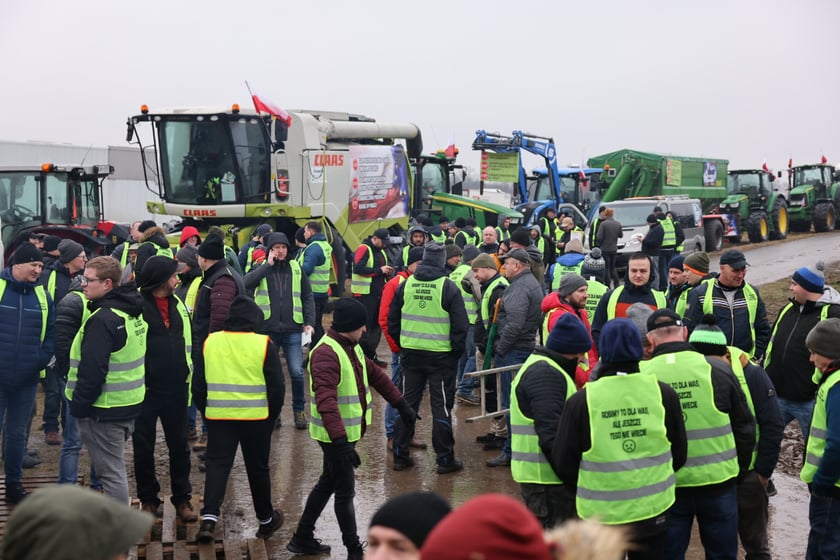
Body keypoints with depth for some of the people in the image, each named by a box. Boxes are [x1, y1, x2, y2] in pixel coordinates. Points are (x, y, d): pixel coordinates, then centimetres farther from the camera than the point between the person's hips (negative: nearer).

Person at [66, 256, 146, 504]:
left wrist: (79, 405, -13)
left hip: (105, 409, -10)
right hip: (130, 403, 10)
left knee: (111, 471, -3)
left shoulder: (102, 320, -21)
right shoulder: (133, 313, 9)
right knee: (115, 466, 20)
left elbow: (92, 370, -24)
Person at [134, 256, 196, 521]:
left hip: (176, 389, 5)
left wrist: (188, 375, 16)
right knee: (143, 448, 8)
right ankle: (148, 499, 22)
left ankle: (182, 498, 22)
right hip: (146, 390, -5)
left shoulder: (177, 305, 9)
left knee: (179, 446, 11)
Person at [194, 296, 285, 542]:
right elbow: (277, 386, -5)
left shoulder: (210, 342, 2)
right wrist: (272, 416, 9)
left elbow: (198, 384, 8)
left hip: (218, 417, 2)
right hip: (256, 418, -1)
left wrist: (205, 411, 19)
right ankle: (266, 520, 25)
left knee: (217, 464, 5)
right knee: (258, 467, 11)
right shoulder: (264, 345, -7)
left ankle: (209, 518, -12)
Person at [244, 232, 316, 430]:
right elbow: (246, 283, -16)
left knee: (297, 372, -4)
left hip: (292, 330, 0)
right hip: (267, 330, 0)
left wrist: (309, 322, 2)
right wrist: (268, 265, -12)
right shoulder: (261, 269, 5)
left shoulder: (296, 269, 8)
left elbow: (307, 297, 12)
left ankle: (299, 410, 13)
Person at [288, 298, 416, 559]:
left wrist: (401, 405, 24)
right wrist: (340, 442, -39)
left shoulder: (352, 348, 9)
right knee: (345, 491, 0)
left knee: (328, 484, 20)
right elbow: (326, 401, -32)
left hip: (347, 432, 10)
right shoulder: (326, 354, -23)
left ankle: (302, 539, 33)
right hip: (335, 437, -10)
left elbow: (375, 375, 21)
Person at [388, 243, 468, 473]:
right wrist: (457, 350, 4)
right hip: (441, 356, -4)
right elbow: (460, 325, -9)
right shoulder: (448, 287, -9)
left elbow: (392, 321, 9)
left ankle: (400, 455, 17)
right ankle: (445, 459, 8)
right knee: (441, 406, 4)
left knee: (407, 403, 12)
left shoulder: (406, 284, 3)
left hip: (410, 353, 4)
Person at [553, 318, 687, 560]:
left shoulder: (581, 401, -13)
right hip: (653, 511, 2)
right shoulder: (663, 394, -6)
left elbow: (563, 463, -4)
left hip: (601, 514, -2)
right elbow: (679, 454, 5)